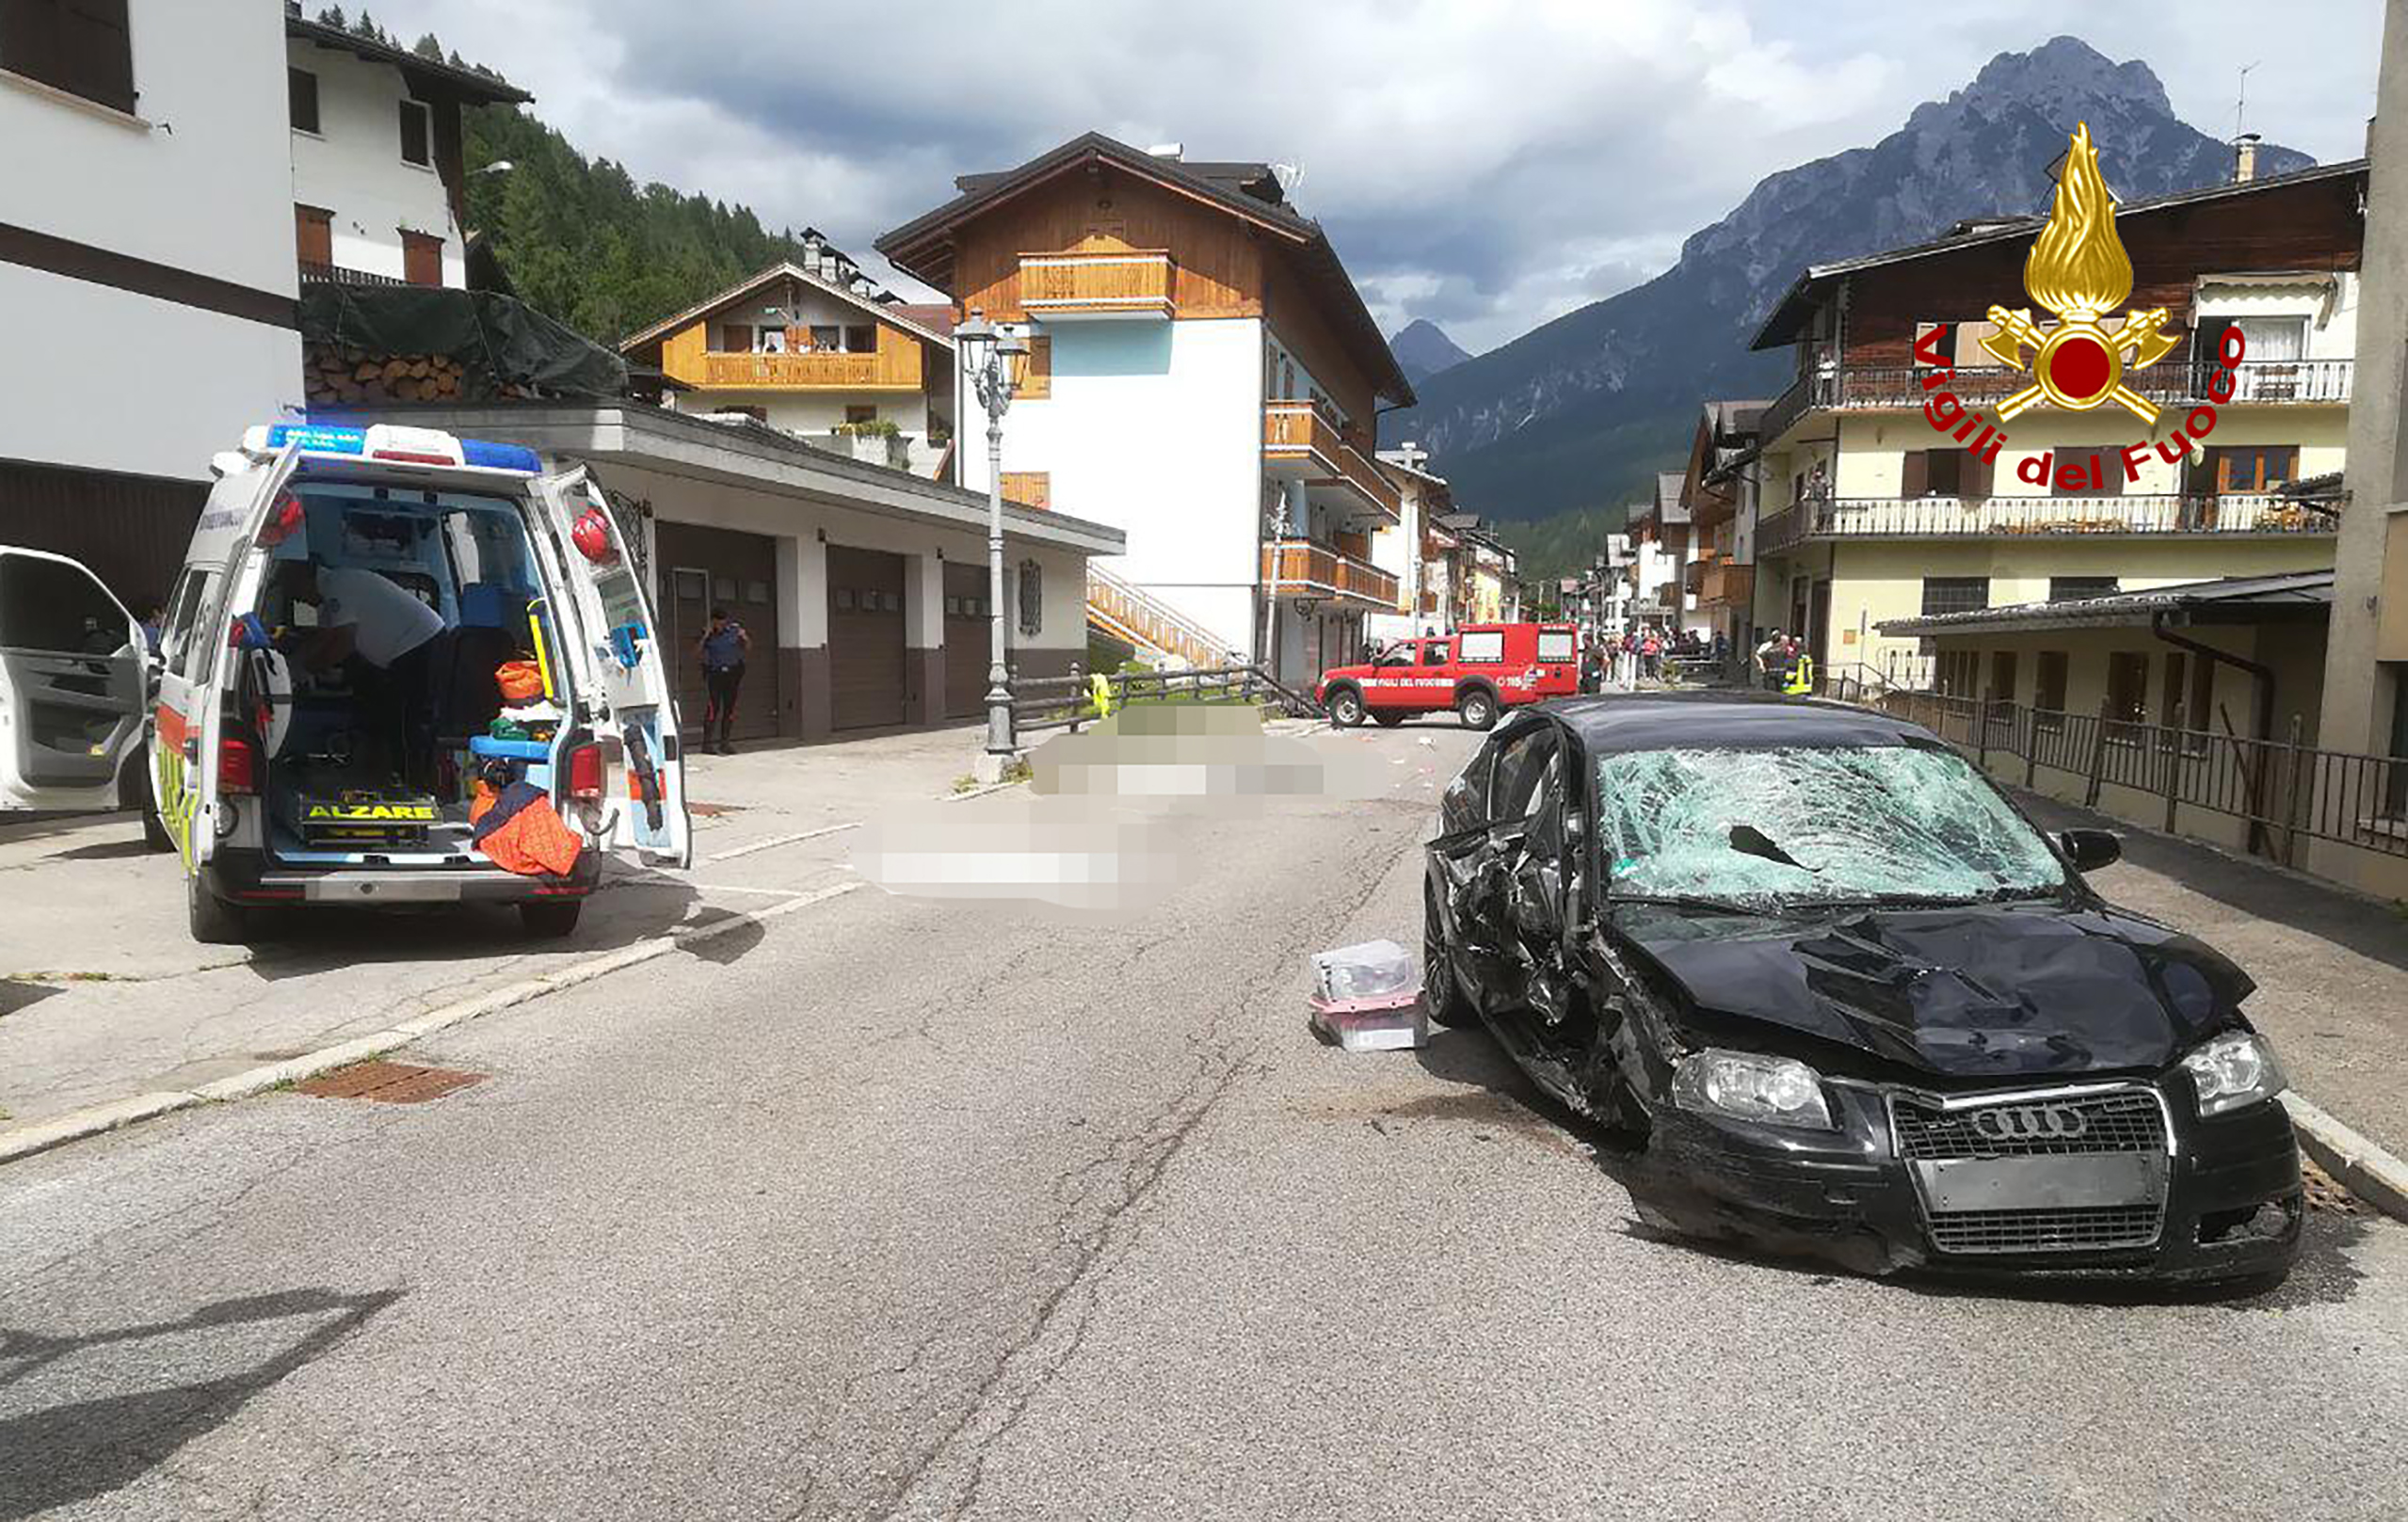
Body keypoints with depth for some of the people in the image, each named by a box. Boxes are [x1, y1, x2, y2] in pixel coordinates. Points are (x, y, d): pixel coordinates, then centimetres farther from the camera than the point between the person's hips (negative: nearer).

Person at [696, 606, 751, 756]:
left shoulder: (734, 629, 3)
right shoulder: (707, 633, -1)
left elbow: (747, 648, 10)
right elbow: (697, 652, -7)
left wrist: (745, 638, -10)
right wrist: (704, 638, -18)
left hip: (732, 672, 3)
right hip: (714, 673, -3)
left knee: (730, 708, 3)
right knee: (713, 707, -11)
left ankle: (725, 742, 12)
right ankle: (706, 742, -6)